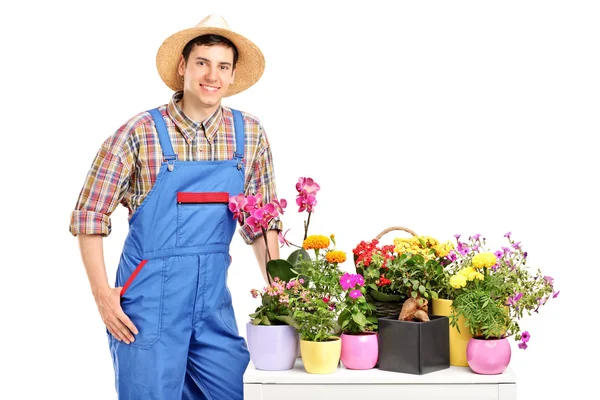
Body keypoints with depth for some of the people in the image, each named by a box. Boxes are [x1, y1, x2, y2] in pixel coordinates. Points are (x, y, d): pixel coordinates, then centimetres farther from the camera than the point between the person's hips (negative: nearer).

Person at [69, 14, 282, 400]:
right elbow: (89, 213, -3)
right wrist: (102, 293, -8)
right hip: (150, 298, -3)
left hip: (214, 299, 4)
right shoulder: (141, 132, -8)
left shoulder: (250, 133, 3)